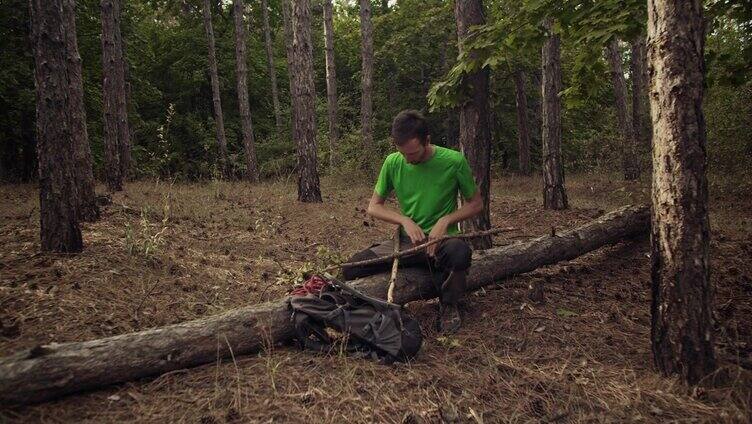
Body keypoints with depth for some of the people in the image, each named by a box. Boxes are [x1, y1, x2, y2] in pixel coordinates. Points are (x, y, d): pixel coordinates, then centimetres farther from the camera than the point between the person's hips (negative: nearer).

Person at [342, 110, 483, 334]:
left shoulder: (454, 161, -10)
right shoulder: (393, 163, -2)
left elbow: (476, 204, 1)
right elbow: (374, 206, 5)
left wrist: (446, 220, -16)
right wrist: (405, 220, -12)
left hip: (441, 239, -2)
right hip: (406, 240, 3)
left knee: (459, 252, -39)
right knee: (352, 269, -18)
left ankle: (448, 306, -6)